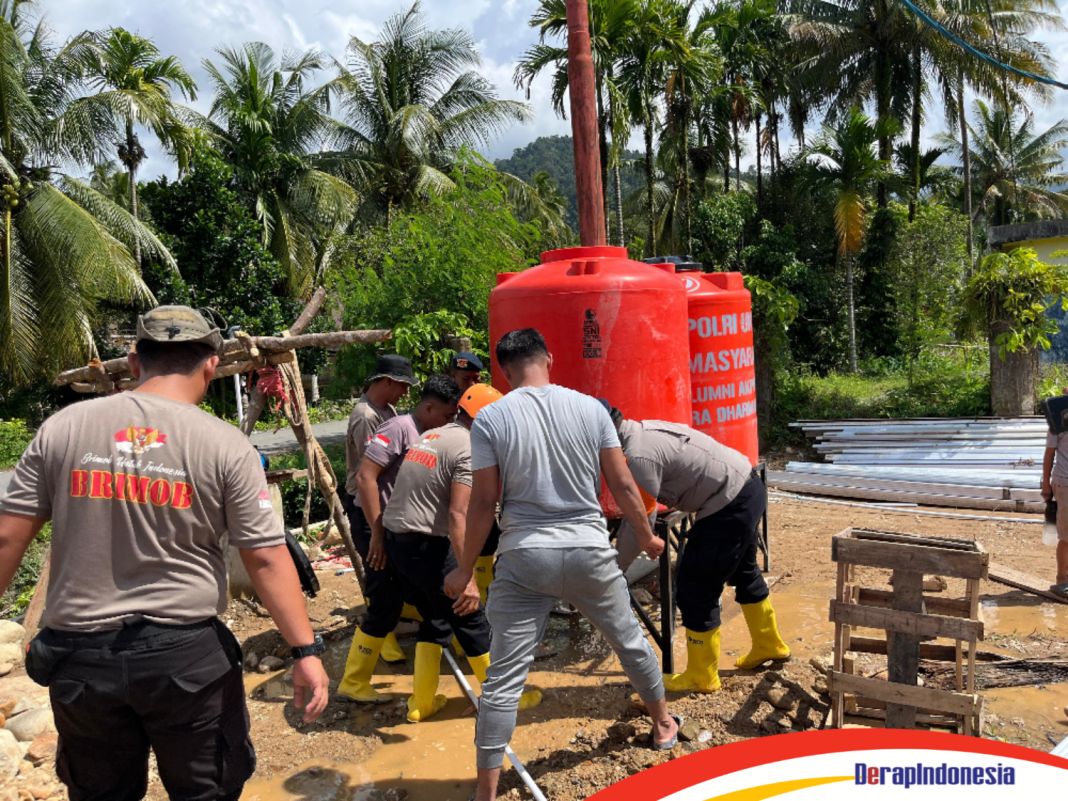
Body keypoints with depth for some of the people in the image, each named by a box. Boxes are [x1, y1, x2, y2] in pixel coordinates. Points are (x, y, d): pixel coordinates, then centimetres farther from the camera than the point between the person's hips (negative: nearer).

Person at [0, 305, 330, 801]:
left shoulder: (62, 429, -2)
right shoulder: (225, 446, -10)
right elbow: (266, 559, -12)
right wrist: (306, 650, -6)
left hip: (78, 654, 3)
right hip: (185, 654, -3)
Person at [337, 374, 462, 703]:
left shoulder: (427, 436, 9)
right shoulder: (399, 428, -18)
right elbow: (365, 477, -23)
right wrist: (377, 533, -24)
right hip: (375, 522, -9)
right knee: (387, 604, -7)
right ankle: (353, 683, 4)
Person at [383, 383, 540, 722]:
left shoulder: (431, 436, 14)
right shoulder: (469, 449, -13)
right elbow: (458, 515, -22)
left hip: (394, 538, 9)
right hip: (426, 544, -9)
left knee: (435, 618, 20)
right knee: (470, 618, 6)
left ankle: (422, 703, 26)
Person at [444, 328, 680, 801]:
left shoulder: (490, 419, -6)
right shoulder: (590, 408, -1)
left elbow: (483, 503, -6)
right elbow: (622, 485, 2)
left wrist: (465, 570, 5)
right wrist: (647, 537, 18)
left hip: (524, 557, -2)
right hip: (589, 552, 2)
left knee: (504, 677, 5)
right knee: (630, 641, 25)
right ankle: (663, 723, 47)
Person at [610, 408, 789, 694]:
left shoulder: (638, 456, -24)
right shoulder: (645, 430, 5)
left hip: (731, 507, -10)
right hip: (749, 487, 10)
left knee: (694, 587, 1)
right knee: (743, 571, 28)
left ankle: (701, 677, 18)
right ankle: (768, 645, 49)